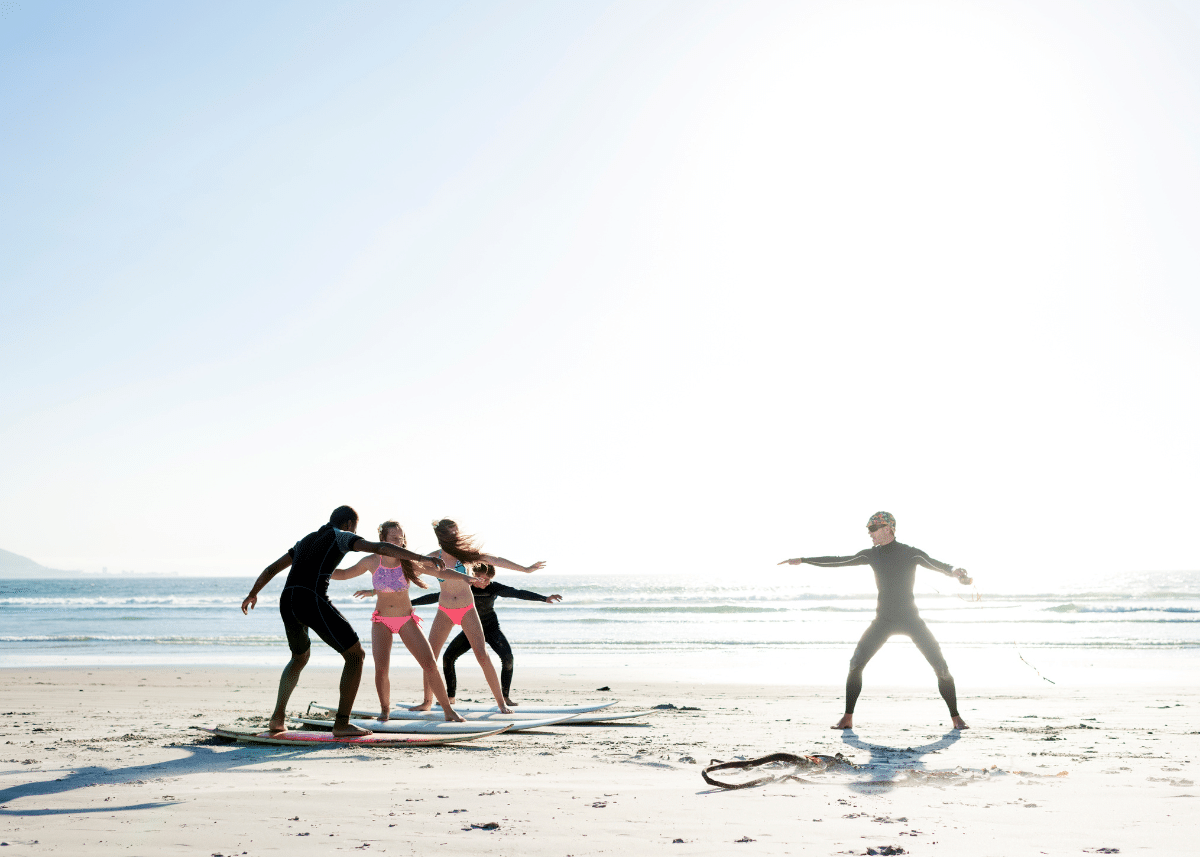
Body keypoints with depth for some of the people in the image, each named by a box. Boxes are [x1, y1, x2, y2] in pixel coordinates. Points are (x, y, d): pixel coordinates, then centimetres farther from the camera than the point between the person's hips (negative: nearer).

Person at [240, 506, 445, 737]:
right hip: (313, 602, -7)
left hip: (288, 604, 7)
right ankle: (342, 723, -2)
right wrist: (421, 559, -12)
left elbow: (272, 568, 41)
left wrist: (253, 594, 58)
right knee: (356, 655, 4)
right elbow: (381, 547, -5)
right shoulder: (342, 537, 11)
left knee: (300, 658, 33)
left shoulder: (305, 540, 31)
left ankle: (278, 718, 22)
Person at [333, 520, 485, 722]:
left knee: (430, 663, -9)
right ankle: (385, 708, 9)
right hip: (381, 621, 0)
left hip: (407, 620, 0)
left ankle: (448, 710, 3)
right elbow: (344, 574, 7)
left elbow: (440, 571, -8)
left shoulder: (409, 561, -8)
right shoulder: (372, 561, -6)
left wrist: (465, 576, -22)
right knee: (381, 668, -18)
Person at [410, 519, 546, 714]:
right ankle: (427, 702, 14)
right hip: (444, 612, 2)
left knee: (482, 655, -11)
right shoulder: (434, 558, -5)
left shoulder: (464, 553, -8)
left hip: (467, 610, -2)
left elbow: (495, 561, -11)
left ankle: (501, 702, -3)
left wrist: (525, 569, -13)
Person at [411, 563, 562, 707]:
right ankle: (450, 697, 3)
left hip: (491, 628, -1)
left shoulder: (494, 588, -15)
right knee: (447, 657, -13)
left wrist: (545, 598, -31)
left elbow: (518, 593, -22)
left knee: (507, 656, -25)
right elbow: (435, 597, -9)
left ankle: (505, 696, -14)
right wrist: (411, 603, -11)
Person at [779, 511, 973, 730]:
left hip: (911, 618, -3)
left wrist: (954, 571, -41)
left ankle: (955, 717, 5)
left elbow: (939, 566, -17)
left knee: (940, 666, -9)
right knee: (856, 665, -10)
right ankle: (847, 718, -2)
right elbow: (838, 562, 10)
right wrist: (803, 560, 8)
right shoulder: (871, 555, 6)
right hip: (883, 620, 3)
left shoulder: (911, 553, -6)